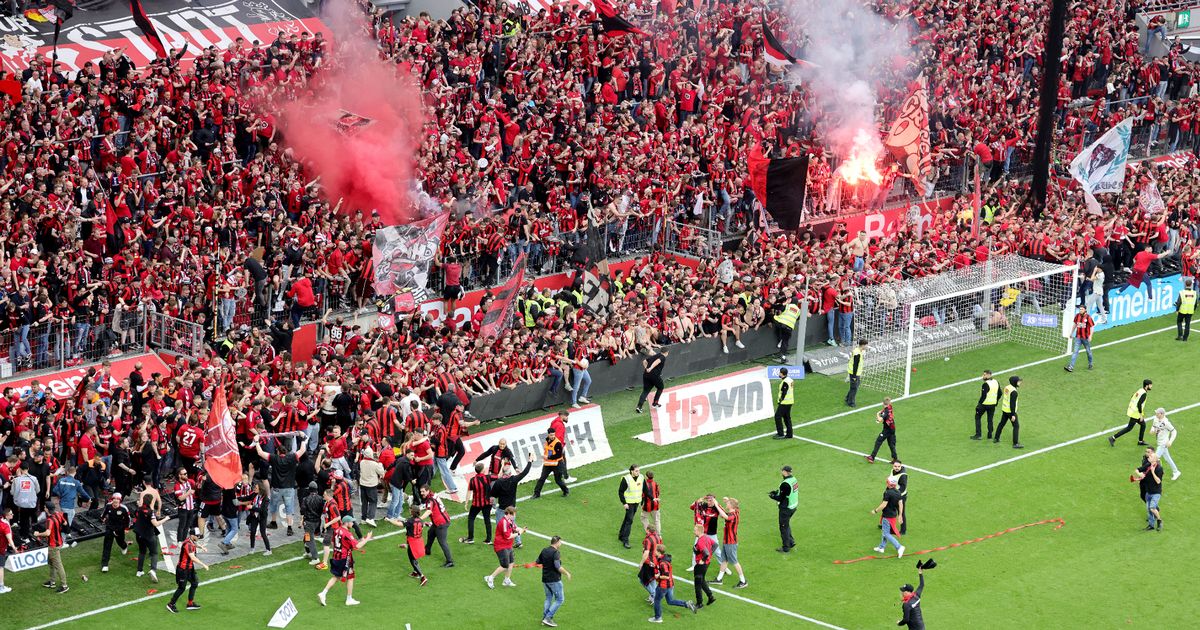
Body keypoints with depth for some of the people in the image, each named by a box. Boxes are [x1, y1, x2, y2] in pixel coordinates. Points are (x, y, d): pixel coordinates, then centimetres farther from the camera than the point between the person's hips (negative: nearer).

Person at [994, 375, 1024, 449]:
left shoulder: (1006, 387, 3)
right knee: (1016, 426, -3)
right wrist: (1013, 415, -21)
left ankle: (996, 439, 33)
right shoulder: (1013, 392, -23)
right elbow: (1012, 404, -24)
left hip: (1004, 410, 9)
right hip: (1010, 411, -9)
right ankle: (1015, 444, -5)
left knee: (1002, 423, 22)